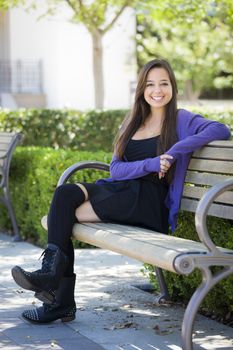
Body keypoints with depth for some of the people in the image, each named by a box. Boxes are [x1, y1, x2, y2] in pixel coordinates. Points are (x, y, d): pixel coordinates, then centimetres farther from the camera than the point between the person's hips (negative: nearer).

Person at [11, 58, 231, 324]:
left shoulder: (181, 120, 6)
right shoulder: (132, 123, 21)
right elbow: (115, 168, 9)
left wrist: (176, 151, -19)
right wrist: (150, 164, -10)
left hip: (150, 201, -5)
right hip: (119, 189, 5)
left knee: (66, 213, -23)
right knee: (65, 193, -25)